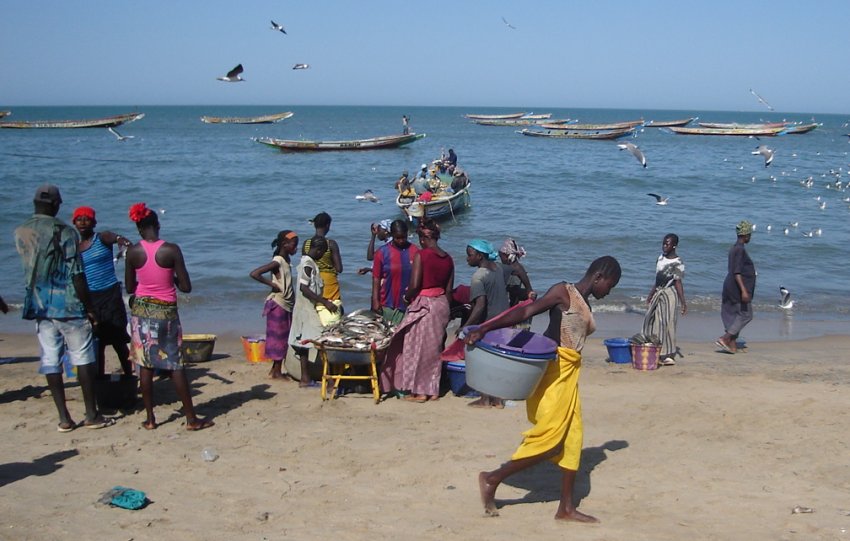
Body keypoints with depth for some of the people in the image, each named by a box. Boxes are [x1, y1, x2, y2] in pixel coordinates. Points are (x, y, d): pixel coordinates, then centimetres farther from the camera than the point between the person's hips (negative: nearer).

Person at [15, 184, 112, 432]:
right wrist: (89, 308, -7)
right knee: (83, 357, 4)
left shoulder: (20, 233, 4)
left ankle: (64, 418, 9)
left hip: (38, 306, 5)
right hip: (67, 304, -5)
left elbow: (30, 266, 14)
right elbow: (76, 274, -13)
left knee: (50, 360, 7)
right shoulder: (64, 231, -12)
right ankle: (92, 415, 6)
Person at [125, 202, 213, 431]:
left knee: (146, 365, 10)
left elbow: (129, 287, 2)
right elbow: (186, 287, -11)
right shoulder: (171, 250, -13)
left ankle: (150, 418, 14)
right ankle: (191, 418, 8)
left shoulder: (133, 252, -6)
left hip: (141, 310, 2)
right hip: (166, 311, -2)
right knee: (176, 365, 4)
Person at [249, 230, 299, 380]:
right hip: (278, 304, -9)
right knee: (279, 337, -1)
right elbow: (254, 274, -25)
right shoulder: (277, 262, -17)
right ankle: (277, 372, 7)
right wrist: (272, 284, -20)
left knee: (283, 338, 12)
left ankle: (275, 369, 20)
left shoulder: (286, 261, 9)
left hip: (287, 305, 9)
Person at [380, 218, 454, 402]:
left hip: (423, 305, -6)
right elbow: (449, 289, 9)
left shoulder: (421, 255, -14)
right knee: (434, 347, 14)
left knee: (417, 347, 4)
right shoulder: (448, 258, 5)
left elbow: (414, 285, -19)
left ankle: (419, 391, 7)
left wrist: (407, 297, 0)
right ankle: (433, 389, 19)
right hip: (442, 304, 6)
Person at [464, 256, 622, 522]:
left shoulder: (585, 304, 18)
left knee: (571, 437, 9)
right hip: (554, 370, -9)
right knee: (548, 439, -8)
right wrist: (484, 329, -29)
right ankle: (492, 479, 3)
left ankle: (566, 507, 16)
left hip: (569, 373, 9)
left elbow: (576, 337, 10)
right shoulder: (563, 292, -9)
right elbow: (525, 312, -20)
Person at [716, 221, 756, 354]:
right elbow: (736, 272, -23)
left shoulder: (734, 248, 13)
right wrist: (743, 290, -27)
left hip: (731, 287, 10)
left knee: (734, 315, 10)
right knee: (745, 314, -4)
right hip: (738, 287, -10)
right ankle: (724, 338, -10)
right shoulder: (740, 249, -17)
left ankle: (732, 345, 11)